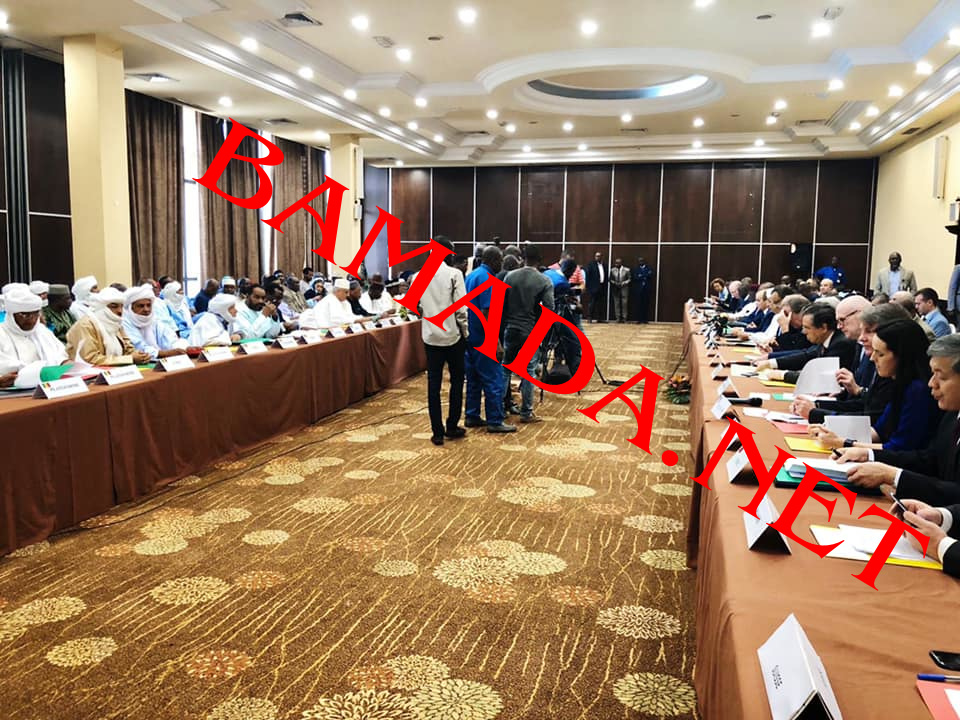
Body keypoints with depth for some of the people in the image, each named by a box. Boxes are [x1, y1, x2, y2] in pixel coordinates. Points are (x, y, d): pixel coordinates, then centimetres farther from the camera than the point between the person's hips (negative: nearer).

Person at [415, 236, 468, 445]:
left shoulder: (418, 276, 1)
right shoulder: (454, 274, -10)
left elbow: (415, 308, 2)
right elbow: (460, 309, -13)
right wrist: (465, 331, -1)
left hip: (431, 336, 3)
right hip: (453, 335, -3)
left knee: (433, 383, 6)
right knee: (457, 380, 13)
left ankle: (437, 432, 8)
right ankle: (452, 427, 17)